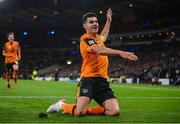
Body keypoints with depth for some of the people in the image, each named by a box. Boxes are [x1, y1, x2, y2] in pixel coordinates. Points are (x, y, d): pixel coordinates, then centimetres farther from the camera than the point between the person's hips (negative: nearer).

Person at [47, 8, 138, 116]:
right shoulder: (85, 39, -7)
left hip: (102, 81, 7)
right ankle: (61, 105, 11)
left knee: (115, 111, -12)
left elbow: (104, 36, 47)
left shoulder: (97, 37, 19)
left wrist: (109, 20, 53)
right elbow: (99, 50, -28)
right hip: (89, 79, -7)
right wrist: (120, 53, -38)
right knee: (80, 112, -23)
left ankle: (87, 110, 9)